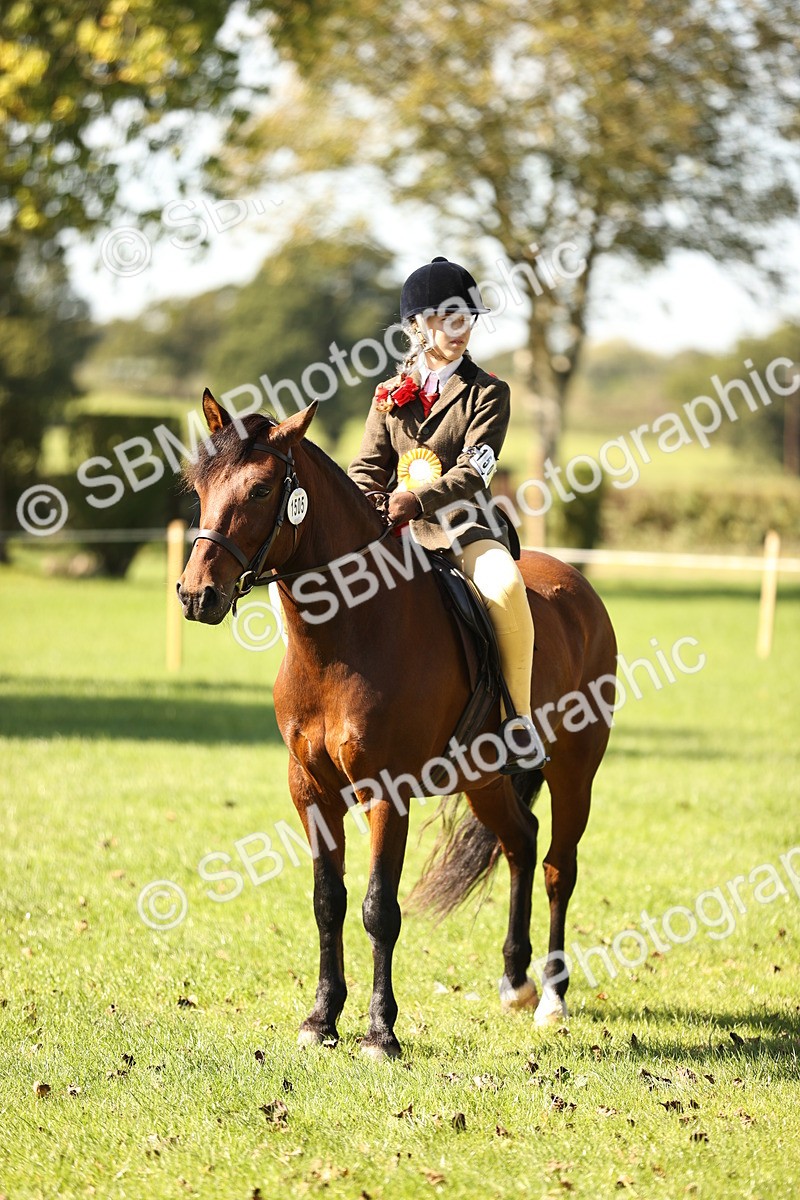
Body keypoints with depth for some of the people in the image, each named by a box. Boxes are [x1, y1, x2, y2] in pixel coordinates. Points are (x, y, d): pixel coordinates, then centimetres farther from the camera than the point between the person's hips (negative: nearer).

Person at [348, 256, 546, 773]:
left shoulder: (488, 393, 2)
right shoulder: (392, 395, 14)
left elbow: (473, 471, -10)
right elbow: (369, 467, 12)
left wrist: (418, 499, -26)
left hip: (465, 526, -4)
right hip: (399, 533, 4)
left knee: (505, 588, -35)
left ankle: (518, 716, -23)